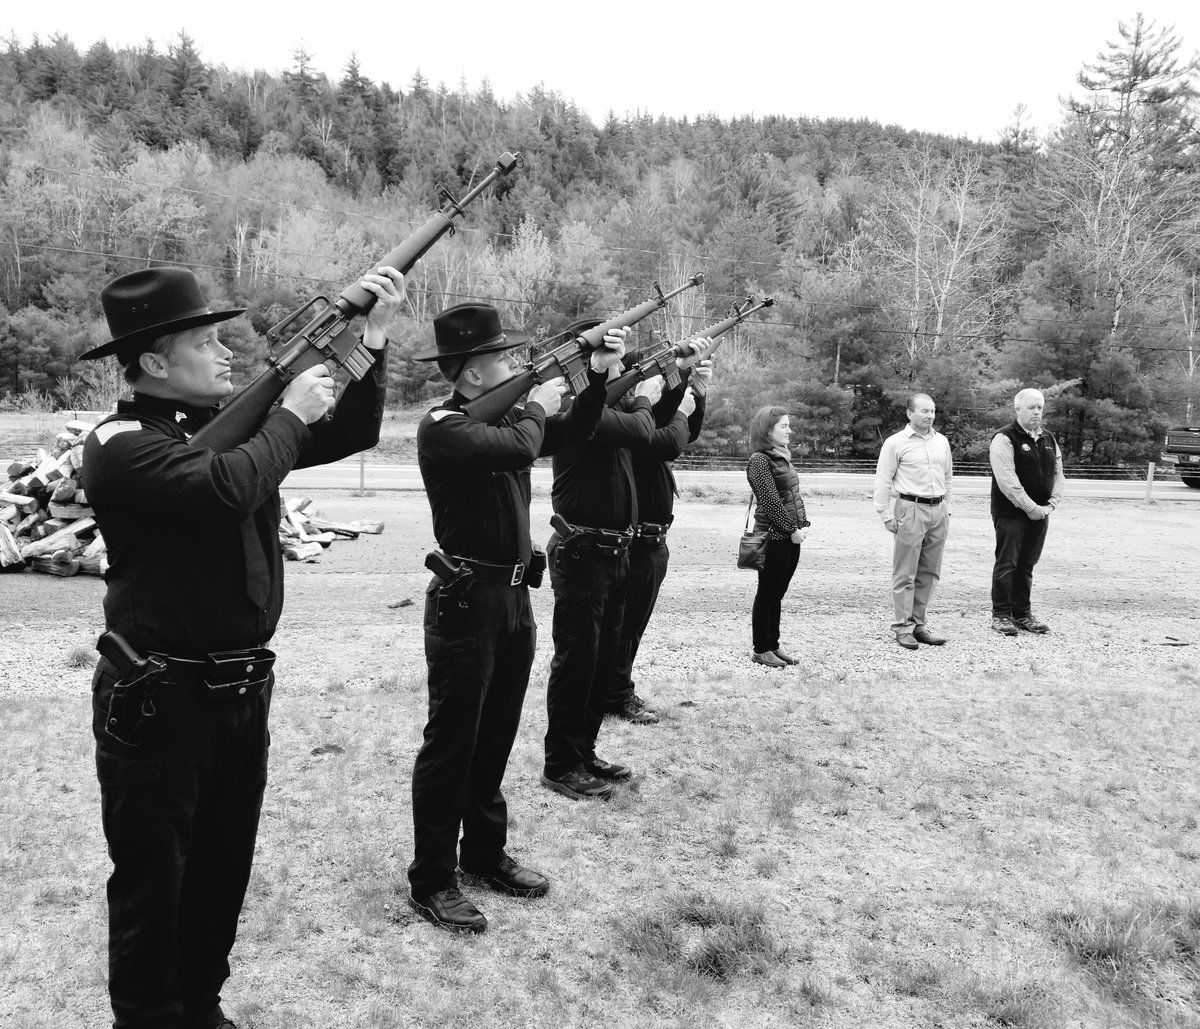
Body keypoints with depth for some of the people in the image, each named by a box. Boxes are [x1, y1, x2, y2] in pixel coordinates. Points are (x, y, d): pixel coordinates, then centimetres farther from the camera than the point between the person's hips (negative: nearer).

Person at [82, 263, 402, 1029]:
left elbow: (351, 436, 8)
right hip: (156, 701, -7)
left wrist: (375, 337, -4)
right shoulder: (121, 444, -17)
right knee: (153, 882, 9)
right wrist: (290, 417, -18)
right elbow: (228, 489, -34)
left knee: (225, 869, 20)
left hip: (243, 690, 7)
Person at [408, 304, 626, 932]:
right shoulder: (443, 426, -16)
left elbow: (574, 433, 15)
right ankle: (430, 882, 12)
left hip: (514, 597, 8)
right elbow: (519, 448, -30)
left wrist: (599, 375, 1)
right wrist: (536, 407, -10)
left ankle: (485, 853, 32)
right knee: (451, 743, 0)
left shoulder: (504, 413, 10)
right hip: (465, 600, -8)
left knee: (496, 737, 17)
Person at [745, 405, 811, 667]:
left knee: (777, 593, 13)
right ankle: (761, 650, 8)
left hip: (791, 537, 8)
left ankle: (773, 645, 20)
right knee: (767, 594, 0)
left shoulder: (782, 456, 15)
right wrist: (792, 530, -14)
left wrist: (803, 523, 4)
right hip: (773, 537, -8)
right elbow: (771, 501, -16)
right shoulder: (759, 460, -12)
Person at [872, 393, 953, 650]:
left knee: (929, 573, 8)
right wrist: (886, 515, -8)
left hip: (938, 511, 6)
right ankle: (903, 627, 3)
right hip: (910, 510, -5)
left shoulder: (942, 441, 13)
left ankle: (918, 624, 17)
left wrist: (946, 506, 15)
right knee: (905, 573, -3)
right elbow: (883, 481, -4)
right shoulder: (895, 443, -3)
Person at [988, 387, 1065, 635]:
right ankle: (1001, 615, 6)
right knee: (1007, 564, -2)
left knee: (1027, 565, 12)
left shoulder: (1048, 440, 14)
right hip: (1011, 514, -7)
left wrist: (1051, 504, -1)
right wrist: (1031, 507, -18)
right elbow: (1007, 480, -18)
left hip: (1040, 513, 7)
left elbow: (1058, 474, 15)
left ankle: (1022, 614, 20)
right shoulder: (1004, 440, -10)